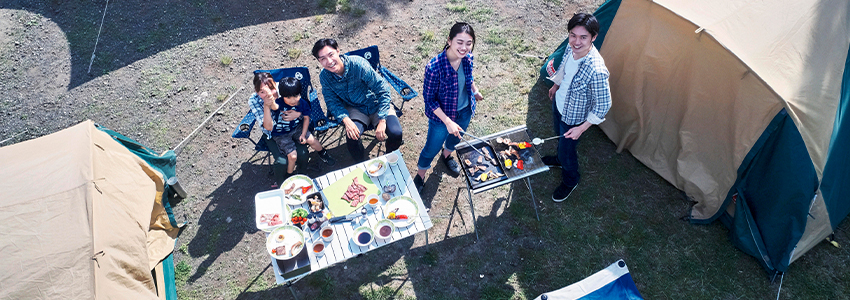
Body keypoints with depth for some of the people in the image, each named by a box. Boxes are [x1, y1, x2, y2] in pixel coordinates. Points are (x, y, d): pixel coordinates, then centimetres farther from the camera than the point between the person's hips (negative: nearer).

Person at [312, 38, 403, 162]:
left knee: (395, 133, -25)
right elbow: (332, 102, -4)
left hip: (377, 104, -2)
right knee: (352, 138, -27)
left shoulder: (358, 64, -24)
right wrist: (346, 120, -25)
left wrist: (382, 121, -26)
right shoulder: (324, 77, -11)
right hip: (355, 109, 2)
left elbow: (382, 90, -20)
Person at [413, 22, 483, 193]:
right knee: (432, 149, 16)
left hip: (465, 111, 6)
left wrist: (475, 91, 23)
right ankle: (420, 177, 45)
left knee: (455, 139, 32)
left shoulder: (468, 58, -17)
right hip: (442, 115, -5)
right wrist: (448, 122, -27)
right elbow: (429, 98, -24)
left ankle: (446, 157, 67)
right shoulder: (435, 67, -35)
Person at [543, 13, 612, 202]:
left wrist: (582, 128, -23)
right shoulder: (571, 47, -19)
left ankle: (570, 181, 47)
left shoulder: (596, 70, -40)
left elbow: (603, 106, -28)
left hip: (573, 117, -6)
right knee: (560, 137, 33)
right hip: (559, 103, 6)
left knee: (567, 150, 17)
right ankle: (560, 159, 65)